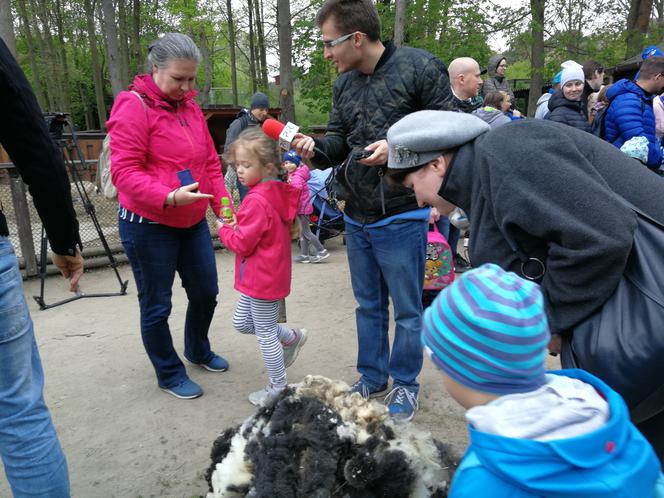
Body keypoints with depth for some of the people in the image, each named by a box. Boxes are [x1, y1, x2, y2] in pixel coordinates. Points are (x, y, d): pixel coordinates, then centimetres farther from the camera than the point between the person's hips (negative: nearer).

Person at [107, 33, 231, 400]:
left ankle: (198, 350, 42)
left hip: (193, 222, 7)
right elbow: (124, 171, -19)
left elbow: (210, 161, 12)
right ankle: (169, 374, 27)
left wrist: (223, 204, 1)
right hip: (149, 225, -7)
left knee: (206, 292, 15)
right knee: (156, 306, 6)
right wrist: (169, 197, -32)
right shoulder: (133, 106, -12)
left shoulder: (190, 106, 9)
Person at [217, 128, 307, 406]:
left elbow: (242, 244, -21)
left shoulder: (256, 201, -24)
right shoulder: (279, 193, 5)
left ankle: (278, 388, 22)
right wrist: (237, 225, 6)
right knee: (241, 322, 22)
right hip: (269, 275, 9)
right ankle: (292, 338, 32)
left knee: (265, 333, 6)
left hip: (263, 278, -9)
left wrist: (224, 229, -4)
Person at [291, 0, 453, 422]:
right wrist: (315, 147, -8)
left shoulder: (420, 68, -11)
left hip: (401, 216, -6)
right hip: (356, 217, 7)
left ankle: (405, 384, 29)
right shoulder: (344, 83, 9)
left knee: (406, 309, 8)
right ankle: (372, 377, 36)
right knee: (368, 305, 18)